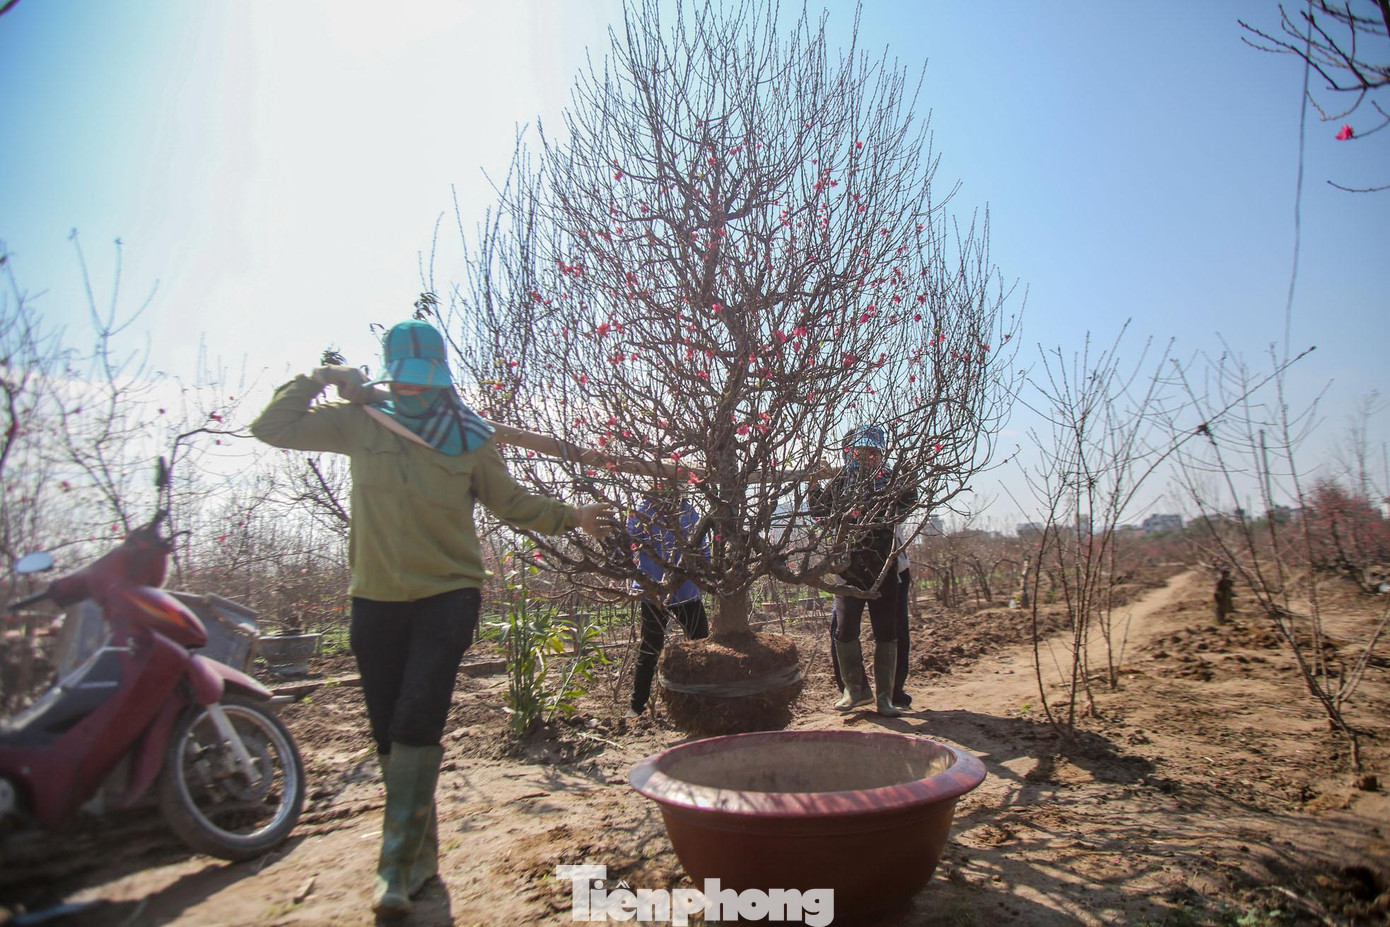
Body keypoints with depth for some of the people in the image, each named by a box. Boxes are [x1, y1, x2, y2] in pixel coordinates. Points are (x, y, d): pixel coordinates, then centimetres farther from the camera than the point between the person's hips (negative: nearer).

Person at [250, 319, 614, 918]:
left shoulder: (469, 439, -1)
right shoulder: (360, 424, 3)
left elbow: (511, 503, 10)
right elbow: (270, 427, 6)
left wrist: (570, 517, 6)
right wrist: (321, 379, -2)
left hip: (447, 595, -3)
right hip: (376, 599, 3)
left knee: (416, 725, -14)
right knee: (389, 733, 8)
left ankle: (398, 866, -3)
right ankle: (422, 852, 25)